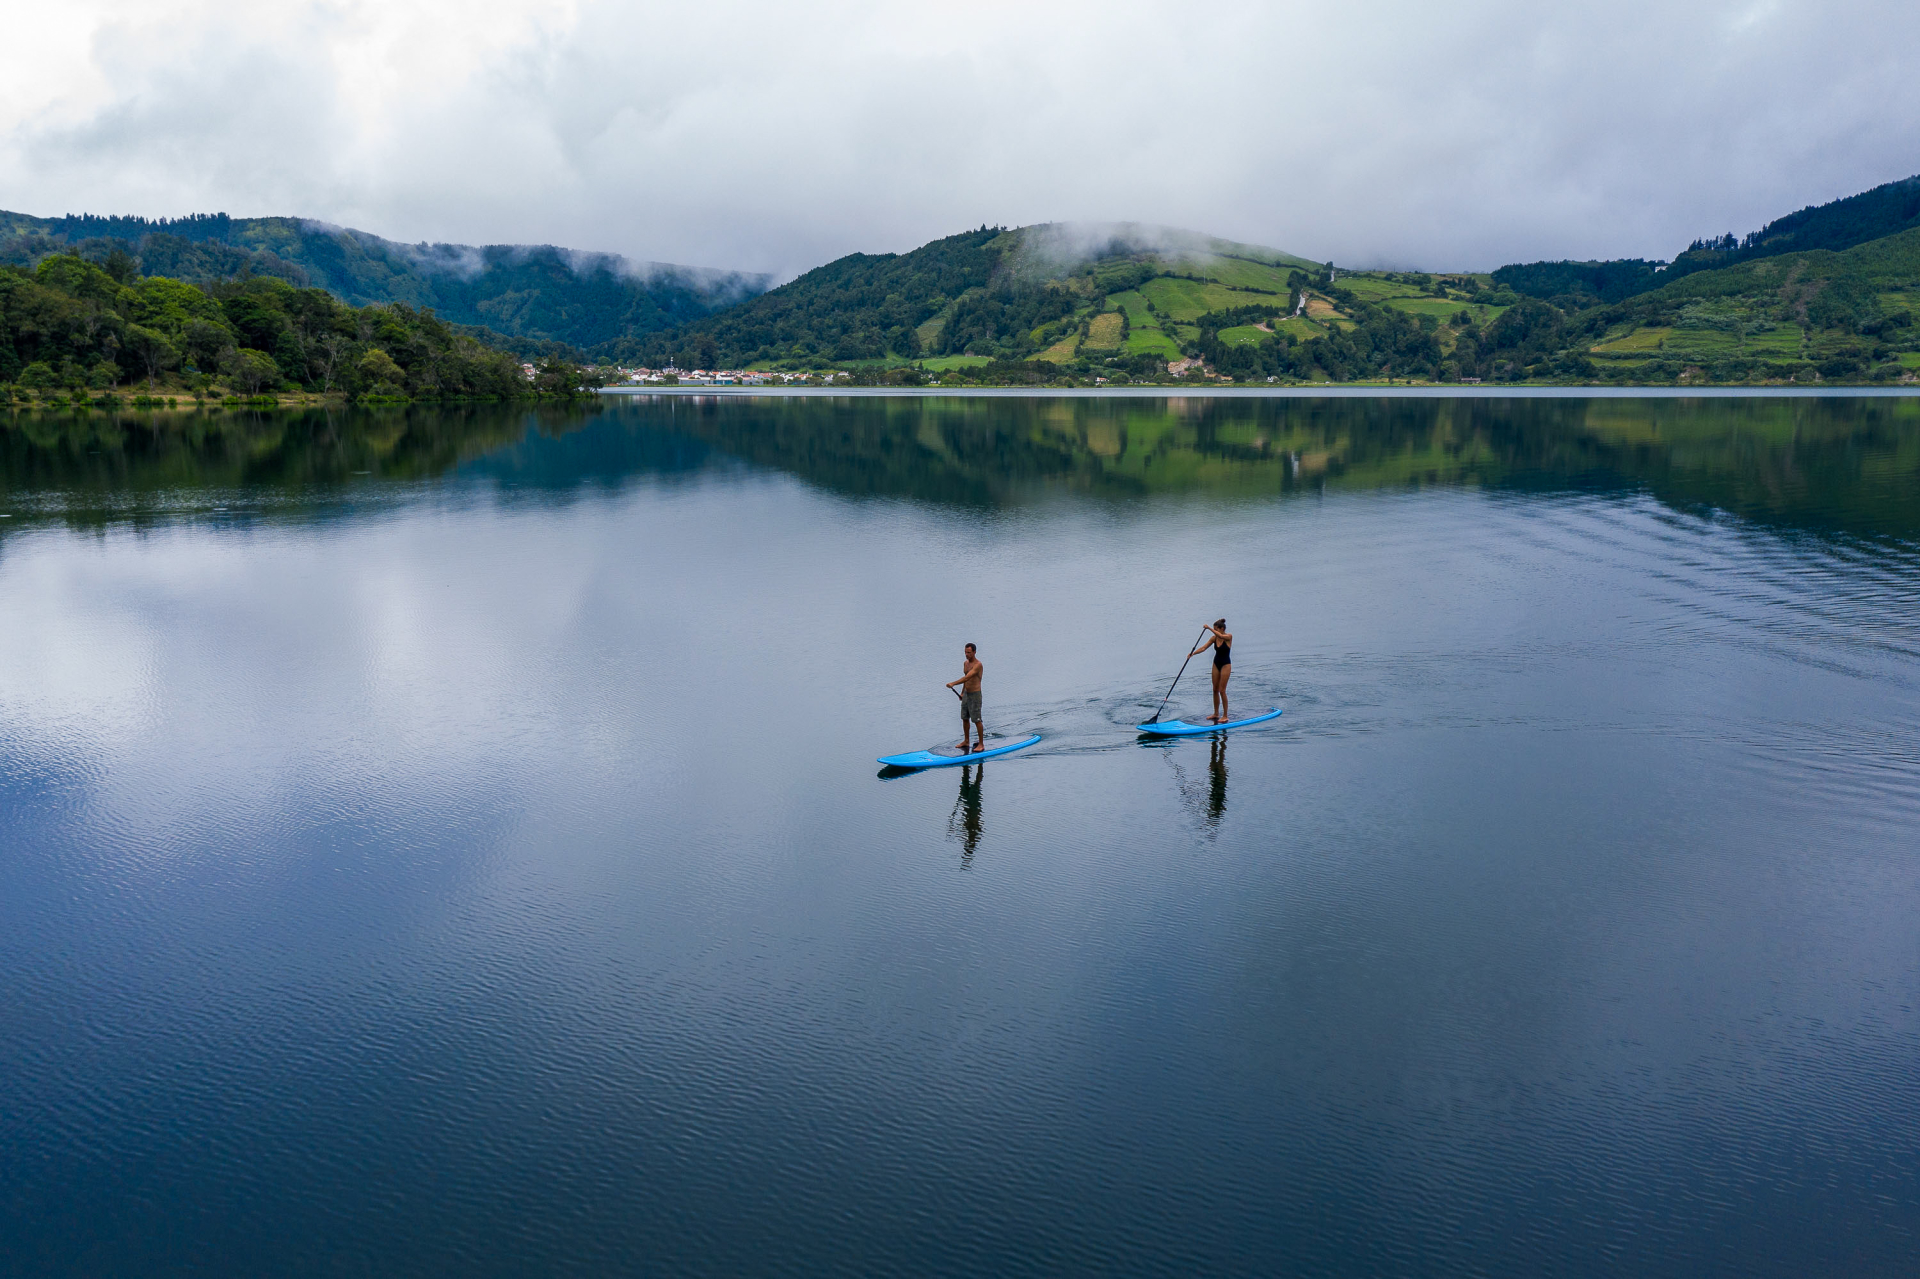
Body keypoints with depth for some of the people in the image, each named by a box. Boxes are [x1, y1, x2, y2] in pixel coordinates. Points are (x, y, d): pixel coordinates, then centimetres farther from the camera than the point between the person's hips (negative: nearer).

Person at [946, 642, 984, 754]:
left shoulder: (978, 665, -20)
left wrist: (953, 683, -36)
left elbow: (967, 678, -30)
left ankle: (981, 744, 4)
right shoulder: (965, 663, 9)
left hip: (975, 695, -9)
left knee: (977, 720, -4)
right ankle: (966, 741, 26)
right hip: (966, 694, 9)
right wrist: (962, 692, 22)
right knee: (964, 718, 14)